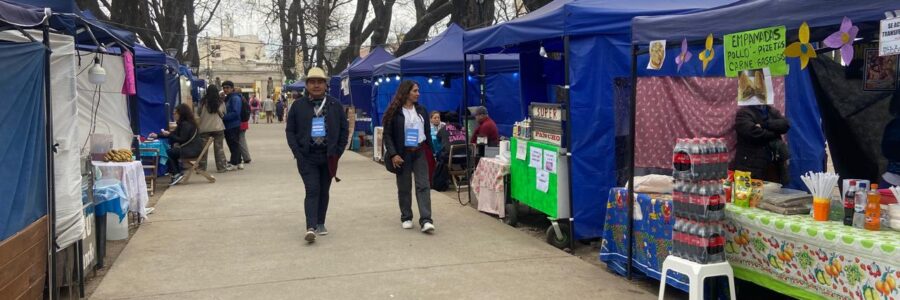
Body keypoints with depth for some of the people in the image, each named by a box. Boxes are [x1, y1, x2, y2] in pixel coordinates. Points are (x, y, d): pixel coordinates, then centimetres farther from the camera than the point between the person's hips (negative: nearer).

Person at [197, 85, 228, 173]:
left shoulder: (203, 102, -6)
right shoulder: (220, 103, -2)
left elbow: (198, 113, 6)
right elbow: (223, 115, 8)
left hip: (204, 128, 0)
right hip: (218, 128, 1)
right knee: (219, 148, 6)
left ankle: (202, 168, 11)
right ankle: (221, 167, 7)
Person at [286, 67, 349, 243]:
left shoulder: (335, 105, 4)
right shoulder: (298, 105, 2)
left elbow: (344, 129, 8)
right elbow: (290, 131, 4)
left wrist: (338, 151, 0)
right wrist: (297, 153, -6)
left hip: (328, 157, 2)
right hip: (307, 157, -2)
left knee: (324, 191, 11)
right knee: (312, 190, -12)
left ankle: (320, 223, 23)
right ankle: (311, 227, -17)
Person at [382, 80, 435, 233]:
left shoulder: (421, 110, 9)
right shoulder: (395, 111, -5)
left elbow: (427, 131, 13)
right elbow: (387, 134, -7)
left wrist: (431, 151, 8)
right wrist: (393, 154, -16)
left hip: (420, 152, 3)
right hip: (402, 153, -3)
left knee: (423, 185, -7)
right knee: (404, 187, 7)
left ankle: (426, 220, -12)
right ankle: (406, 218, 20)